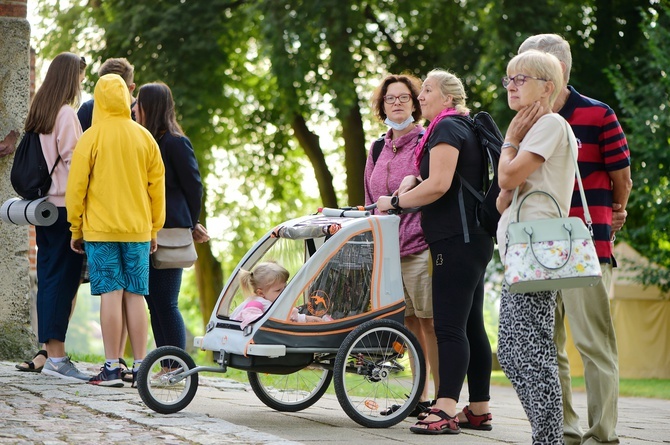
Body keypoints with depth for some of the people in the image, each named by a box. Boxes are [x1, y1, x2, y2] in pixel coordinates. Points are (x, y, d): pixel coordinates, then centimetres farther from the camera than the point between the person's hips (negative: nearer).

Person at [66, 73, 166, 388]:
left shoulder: (91, 137, -4)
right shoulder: (144, 137, 5)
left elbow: (77, 185, -3)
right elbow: (157, 185, 10)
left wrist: (76, 228, 6)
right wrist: (154, 229, 18)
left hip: (100, 229, -3)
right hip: (138, 230, 3)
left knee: (111, 294, -4)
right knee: (135, 295, 6)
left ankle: (112, 367, -5)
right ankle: (140, 366, 6)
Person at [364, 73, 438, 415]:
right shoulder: (378, 150, 18)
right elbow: (371, 202, 23)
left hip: (421, 245, -6)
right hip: (388, 247, 6)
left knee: (428, 322, -7)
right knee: (410, 323, 8)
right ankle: (419, 397, 13)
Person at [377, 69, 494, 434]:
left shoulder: (447, 128, -9)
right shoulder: (462, 129, 22)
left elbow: (438, 185, -19)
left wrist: (396, 202, -7)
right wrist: (414, 182, 10)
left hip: (456, 240, -10)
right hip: (471, 240, 10)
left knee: (450, 327, -14)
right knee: (471, 326, 11)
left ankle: (446, 411, -18)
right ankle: (479, 410, 15)